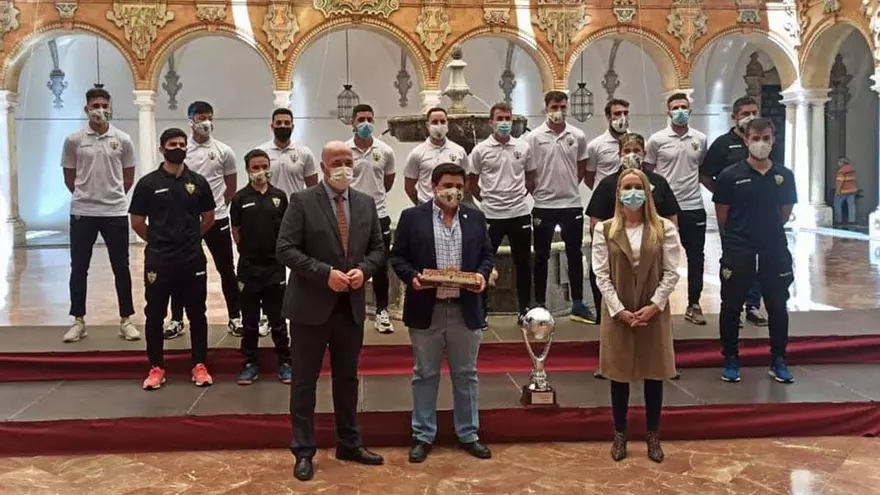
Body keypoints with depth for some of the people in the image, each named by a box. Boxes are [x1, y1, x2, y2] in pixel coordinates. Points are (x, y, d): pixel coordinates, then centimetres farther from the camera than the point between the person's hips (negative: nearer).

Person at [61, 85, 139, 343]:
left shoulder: (123, 140, 0)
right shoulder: (73, 140, -1)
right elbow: (69, 177, 7)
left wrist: (112, 196, 12)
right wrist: (86, 195, 10)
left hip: (115, 213, 0)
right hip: (82, 213, 0)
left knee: (121, 268, 5)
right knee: (79, 268, 6)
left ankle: (126, 320, 15)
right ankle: (78, 321, 18)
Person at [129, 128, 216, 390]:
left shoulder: (198, 182, 3)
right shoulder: (148, 183, -2)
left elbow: (208, 218, 13)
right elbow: (137, 223, 3)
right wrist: (158, 241, 9)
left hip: (193, 260, 1)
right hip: (158, 261, -1)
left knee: (196, 314, 7)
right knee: (155, 315, 5)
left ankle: (199, 366, 16)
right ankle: (156, 368, 17)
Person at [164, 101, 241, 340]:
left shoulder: (223, 151, 0)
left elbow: (231, 186, 9)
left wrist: (219, 206, 6)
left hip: (217, 219, 0)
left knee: (226, 269, 6)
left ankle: (235, 317, 15)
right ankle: (177, 320, 17)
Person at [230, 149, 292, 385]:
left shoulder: (279, 196, 1)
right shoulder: (240, 198, -2)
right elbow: (236, 232, 4)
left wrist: (277, 251, 3)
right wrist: (250, 251, 6)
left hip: (275, 266, 0)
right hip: (248, 267, 0)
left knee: (278, 318, 6)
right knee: (249, 319, 9)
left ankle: (284, 362, 15)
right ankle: (250, 363, 19)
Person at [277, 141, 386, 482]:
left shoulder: (366, 204, 7)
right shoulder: (302, 202, -8)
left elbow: (378, 248, 10)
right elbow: (285, 249, -13)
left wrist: (363, 269, -10)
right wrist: (325, 273, -21)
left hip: (351, 305, 5)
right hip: (311, 305, -4)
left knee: (347, 377, 15)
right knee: (304, 380, 5)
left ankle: (349, 444, 29)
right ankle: (303, 451, 16)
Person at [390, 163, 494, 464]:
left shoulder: (476, 218, 7)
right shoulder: (412, 217, -1)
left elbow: (487, 255, 10)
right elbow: (398, 257, 0)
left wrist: (482, 275, -10)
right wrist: (412, 277, -18)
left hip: (466, 309, 2)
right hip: (427, 309, -2)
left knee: (465, 374, 12)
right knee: (425, 374, 8)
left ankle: (468, 434, 23)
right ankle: (423, 436, 19)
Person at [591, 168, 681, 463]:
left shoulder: (664, 229, 0)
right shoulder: (604, 230, 0)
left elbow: (672, 273, -4)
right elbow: (601, 275, -5)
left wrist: (653, 306, -14)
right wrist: (620, 311, -13)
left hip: (654, 313, 0)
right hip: (618, 314, 0)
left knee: (654, 375, 8)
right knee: (620, 376, 8)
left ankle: (653, 437, 22)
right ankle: (619, 435, 22)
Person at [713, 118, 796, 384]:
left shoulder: (784, 176, 2)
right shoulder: (730, 176, -7)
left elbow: (785, 212, 14)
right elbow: (722, 215, -1)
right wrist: (736, 237, 5)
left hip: (774, 250, 3)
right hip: (737, 252, -2)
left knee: (778, 306, 9)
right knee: (731, 306, 5)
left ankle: (778, 360, 23)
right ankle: (731, 359, 19)